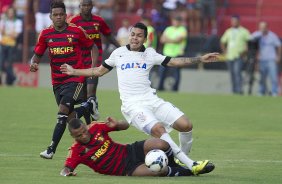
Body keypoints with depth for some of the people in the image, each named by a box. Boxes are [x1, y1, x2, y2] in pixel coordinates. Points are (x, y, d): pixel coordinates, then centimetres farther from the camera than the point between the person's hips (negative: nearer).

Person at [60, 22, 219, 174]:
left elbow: (173, 62, 10)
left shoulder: (149, 53, 14)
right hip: (133, 105, -3)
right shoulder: (119, 53, 12)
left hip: (152, 100, 3)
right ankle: (191, 165, -31)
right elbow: (99, 71, 24)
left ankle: (184, 157, 13)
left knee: (186, 125, -12)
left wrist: (200, 59, 2)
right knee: (158, 129, -29)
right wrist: (74, 72, 23)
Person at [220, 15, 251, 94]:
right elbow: (222, 42, 26)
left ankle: (239, 89, -23)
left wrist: (245, 51, -8)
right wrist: (225, 52, 13)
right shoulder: (228, 31, 16)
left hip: (239, 56, -5)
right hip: (230, 57, 5)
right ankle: (234, 90, 10)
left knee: (237, 71, -20)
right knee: (232, 73, 6)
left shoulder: (243, 31, 1)